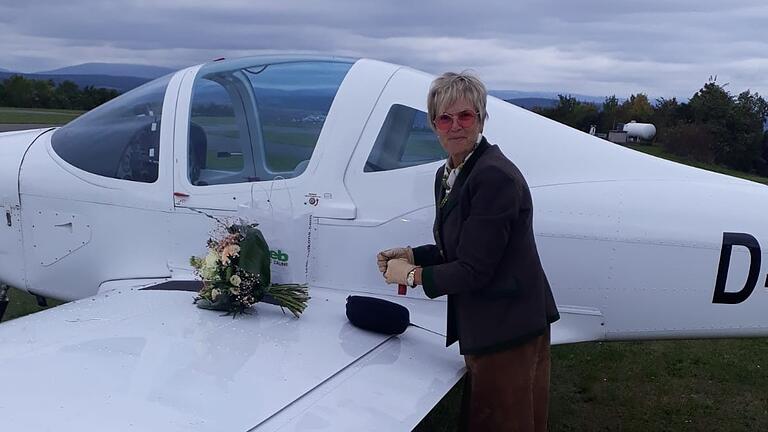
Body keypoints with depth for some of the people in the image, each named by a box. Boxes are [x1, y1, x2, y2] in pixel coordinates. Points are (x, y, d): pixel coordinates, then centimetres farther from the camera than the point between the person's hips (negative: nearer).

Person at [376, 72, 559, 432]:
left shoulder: (495, 176, -22)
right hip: (481, 328, 9)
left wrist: (411, 275, -10)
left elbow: (474, 270, -22)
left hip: (509, 331, -9)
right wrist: (412, 255, 3)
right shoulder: (446, 175, 7)